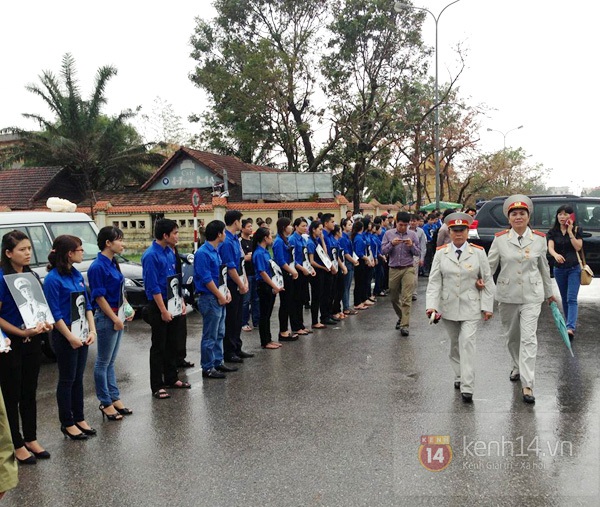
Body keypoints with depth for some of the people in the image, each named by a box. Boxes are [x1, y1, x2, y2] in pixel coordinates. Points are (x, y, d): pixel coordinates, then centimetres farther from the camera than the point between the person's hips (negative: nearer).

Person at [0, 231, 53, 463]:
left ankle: (31, 439, 29)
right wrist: (22, 332, -21)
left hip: (32, 342, 6)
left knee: (29, 393, 16)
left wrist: (44, 323, -3)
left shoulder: (31, 276, 5)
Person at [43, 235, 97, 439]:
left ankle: (79, 419, 27)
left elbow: (87, 305, 9)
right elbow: (55, 314, -17)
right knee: (67, 380, 5)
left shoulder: (77, 275, 7)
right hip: (65, 336, -7)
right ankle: (67, 423, 19)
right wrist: (70, 337, -18)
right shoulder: (53, 279, -16)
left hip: (81, 334, 7)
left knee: (78, 378, 15)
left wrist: (92, 330, 0)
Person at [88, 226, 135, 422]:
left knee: (110, 361, 17)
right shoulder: (98, 267, -17)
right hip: (106, 317, -9)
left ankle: (115, 398, 26)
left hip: (118, 316, 9)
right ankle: (105, 403, 14)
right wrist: (115, 319, -16)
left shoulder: (113, 263, 9)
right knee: (103, 362, 4)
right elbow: (99, 297, -17)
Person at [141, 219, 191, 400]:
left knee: (172, 343, 16)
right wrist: (163, 310, -18)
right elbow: (153, 286, -19)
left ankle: (171, 378, 29)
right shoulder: (151, 255, -18)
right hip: (158, 306, -8)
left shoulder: (170, 252, 7)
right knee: (159, 346, 1)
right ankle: (157, 386, 10)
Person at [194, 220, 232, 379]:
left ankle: (218, 362, 28)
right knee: (210, 336, -2)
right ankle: (208, 368, 7)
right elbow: (207, 279, -19)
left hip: (220, 298, 9)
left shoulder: (216, 251, 12)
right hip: (210, 299, -9)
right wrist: (220, 296, -14)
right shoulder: (203, 253, -17)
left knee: (219, 334, 17)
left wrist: (226, 292, 6)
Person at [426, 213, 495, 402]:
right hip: (448, 307, 2)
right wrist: (432, 305, -12)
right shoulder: (441, 253, 2)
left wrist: (487, 307, -3)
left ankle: (467, 387, -7)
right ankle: (459, 376, 34)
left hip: (470, 307, -2)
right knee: (455, 344, 14)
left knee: (467, 343, -11)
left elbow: (488, 281, 1)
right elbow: (434, 281, -2)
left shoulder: (478, 252, -1)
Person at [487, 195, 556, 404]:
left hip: (531, 296, -1)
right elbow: (490, 264, -2)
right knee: (512, 336, 16)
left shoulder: (539, 239, 0)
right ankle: (517, 366, 42)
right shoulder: (500, 239, -3)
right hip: (507, 295, 1)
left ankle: (527, 384, -7)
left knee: (528, 338, -9)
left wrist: (549, 292, 20)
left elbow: (544, 267, 11)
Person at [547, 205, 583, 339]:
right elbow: (550, 248, -12)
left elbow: (578, 247, -10)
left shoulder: (576, 230, 0)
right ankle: (570, 322, 28)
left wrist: (570, 232, -15)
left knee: (571, 299, -14)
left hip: (574, 268, -3)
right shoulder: (553, 232, 3)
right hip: (559, 269, 3)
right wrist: (556, 255, -34)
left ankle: (570, 328, -24)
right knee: (564, 298, 13)